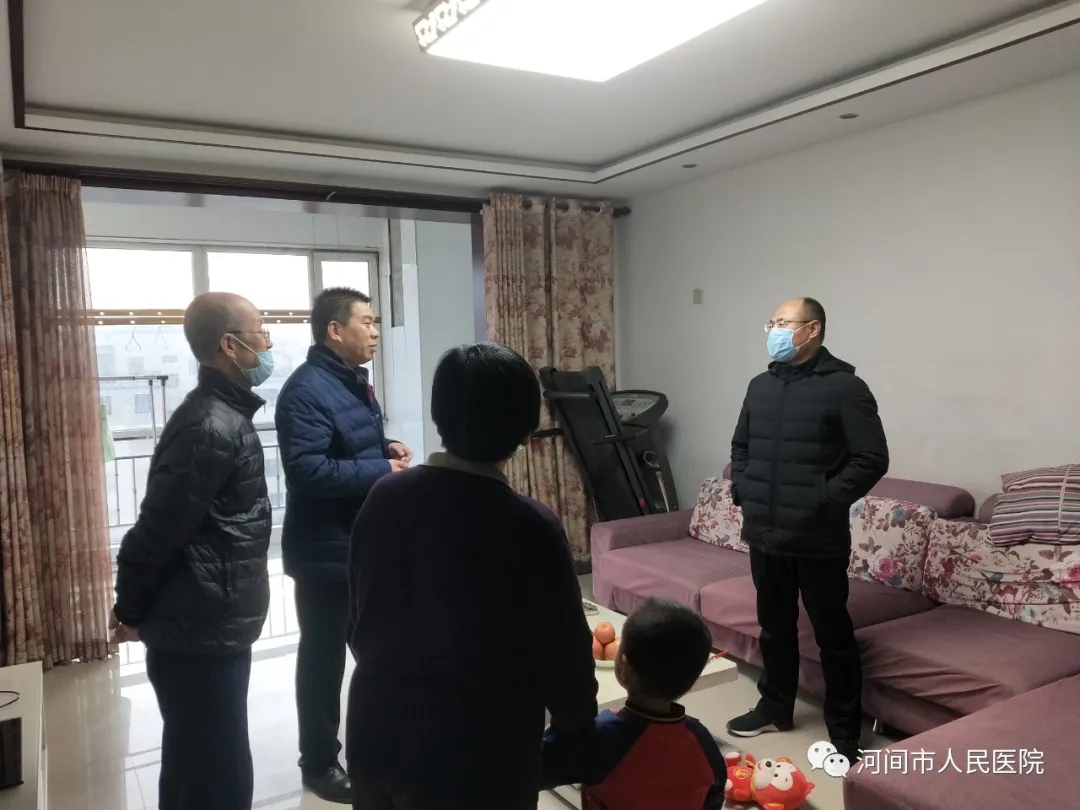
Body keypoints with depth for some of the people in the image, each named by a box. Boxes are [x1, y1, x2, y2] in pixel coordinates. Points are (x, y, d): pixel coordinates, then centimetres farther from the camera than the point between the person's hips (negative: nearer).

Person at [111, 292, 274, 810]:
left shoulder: (224, 413, 10)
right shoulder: (211, 426, -22)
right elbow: (157, 529, -20)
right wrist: (132, 610, -5)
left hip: (208, 626, 10)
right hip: (201, 632, -9)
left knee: (196, 765, 23)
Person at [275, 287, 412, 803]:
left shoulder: (355, 383, 11)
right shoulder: (306, 390, -20)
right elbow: (307, 470, -29)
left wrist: (388, 448, 2)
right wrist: (382, 470, -24)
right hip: (326, 551, -10)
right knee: (323, 655, 6)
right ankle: (319, 763, 24)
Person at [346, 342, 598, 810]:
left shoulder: (384, 497, -6)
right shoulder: (530, 527, -21)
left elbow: (360, 618, 6)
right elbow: (563, 652, -12)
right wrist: (579, 726, 7)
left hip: (377, 732, 5)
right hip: (473, 758, -4)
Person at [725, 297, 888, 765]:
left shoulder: (844, 387, -9)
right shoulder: (760, 386, 10)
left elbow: (872, 459, -11)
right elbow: (740, 446, 21)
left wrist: (826, 500, -15)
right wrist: (742, 490, 7)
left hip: (818, 538, -6)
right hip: (764, 534, 6)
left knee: (833, 634, 6)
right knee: (774, 626, 19)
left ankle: (845, 731, 22)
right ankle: (775, 708, 36)